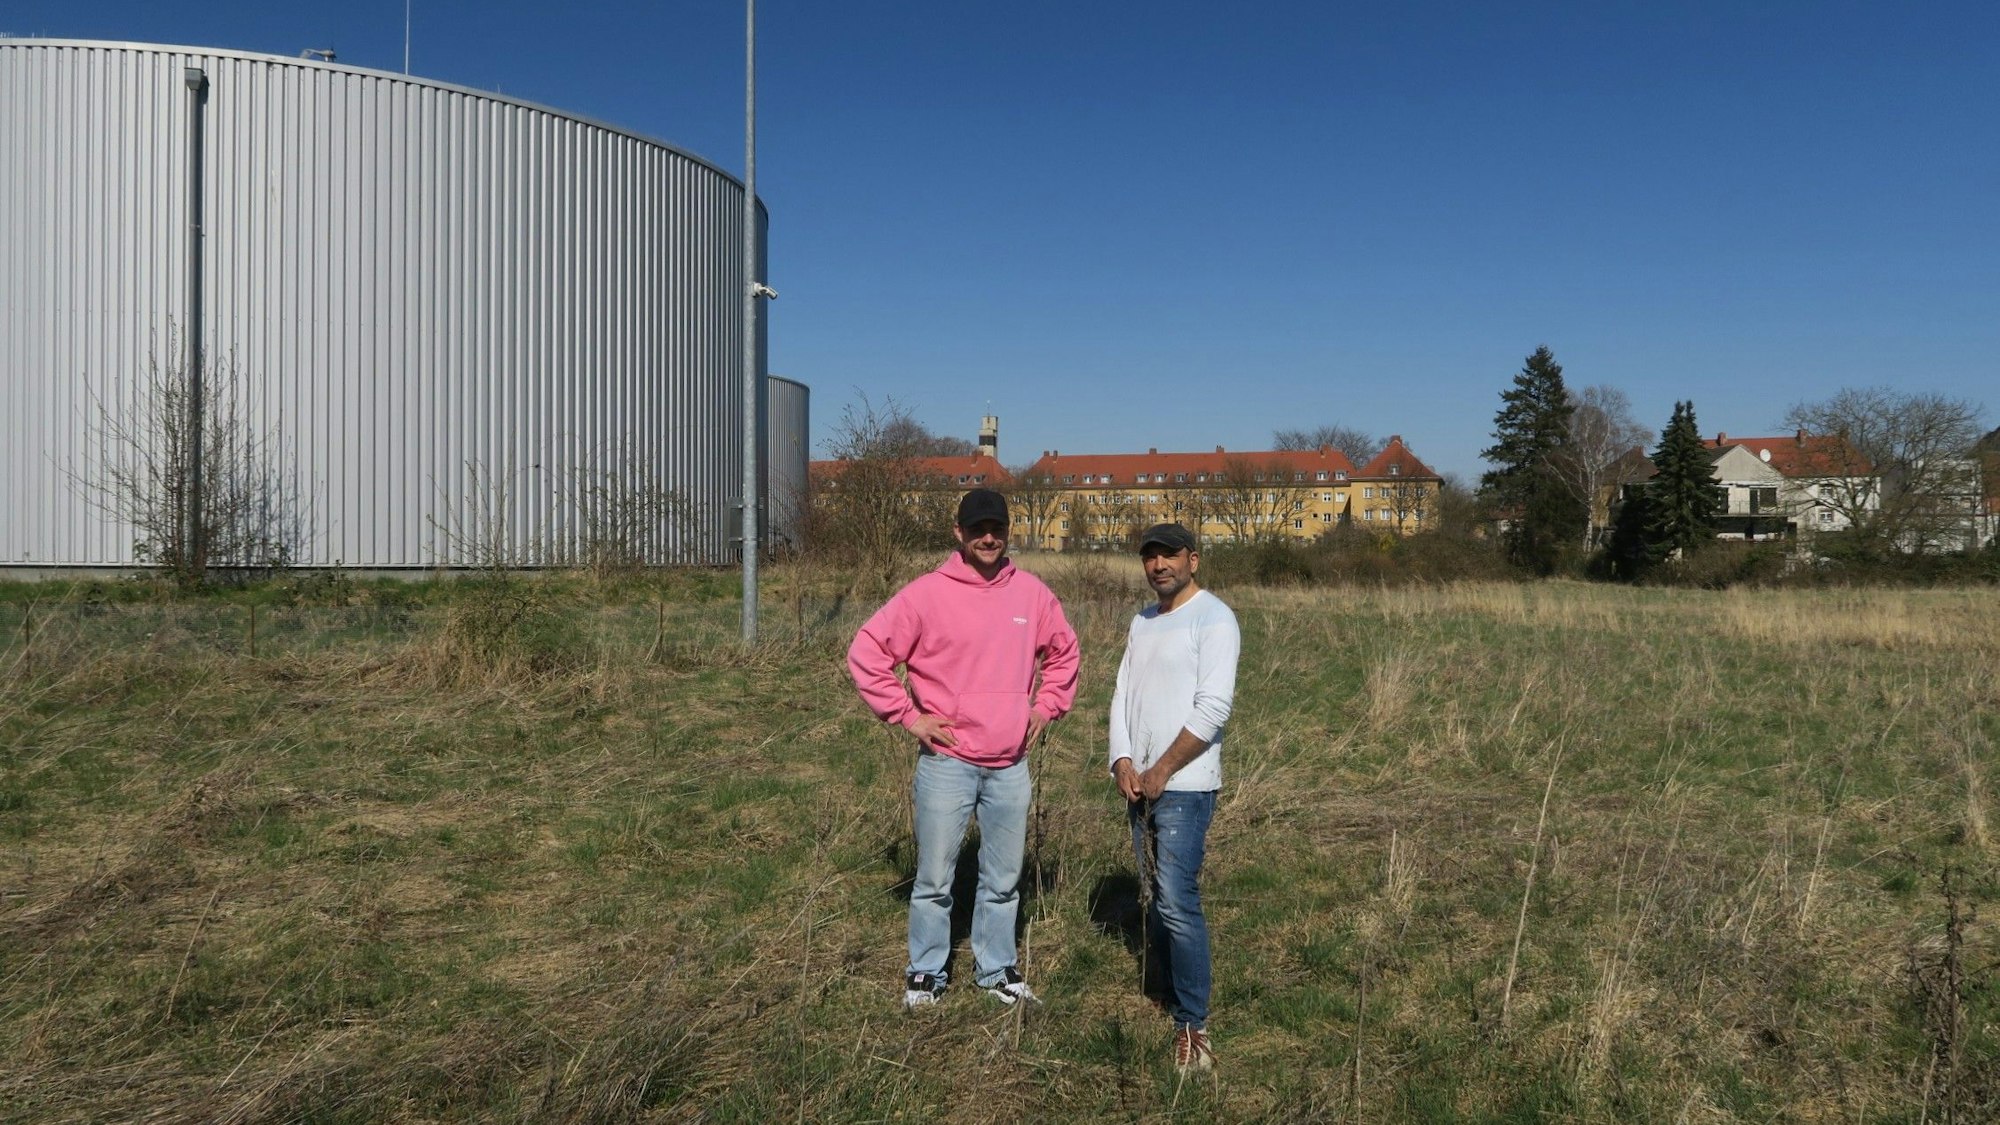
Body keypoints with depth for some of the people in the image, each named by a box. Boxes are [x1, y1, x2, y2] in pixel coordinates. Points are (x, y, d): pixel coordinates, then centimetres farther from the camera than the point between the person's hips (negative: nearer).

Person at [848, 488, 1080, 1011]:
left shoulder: (1031, 593, 4)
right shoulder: (927, 594, -9)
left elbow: (1064, 651, 21)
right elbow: (866, 653, -8)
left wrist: (1046, 706, 11)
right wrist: (907, 715, -9)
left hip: (1011, 767, 4)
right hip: (947, 763, -3)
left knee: (1004, 881, 14)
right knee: (934, 880, 6)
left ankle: (997, 969, 31)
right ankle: (925, 973, 23)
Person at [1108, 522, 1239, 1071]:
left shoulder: (1212, 618, -9)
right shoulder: (1142, 622, 16)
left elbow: (1212, 709, -17)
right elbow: (1123, 696, 13)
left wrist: (1161, 771, -14)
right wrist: (1122, 761, -3)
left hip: (1184, 786, -7)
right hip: (1139, 783, 8)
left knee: (1178, 903, -11)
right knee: (1161, 897, 14)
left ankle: (1192, 1025, -3)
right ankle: (1170, 995, 25)